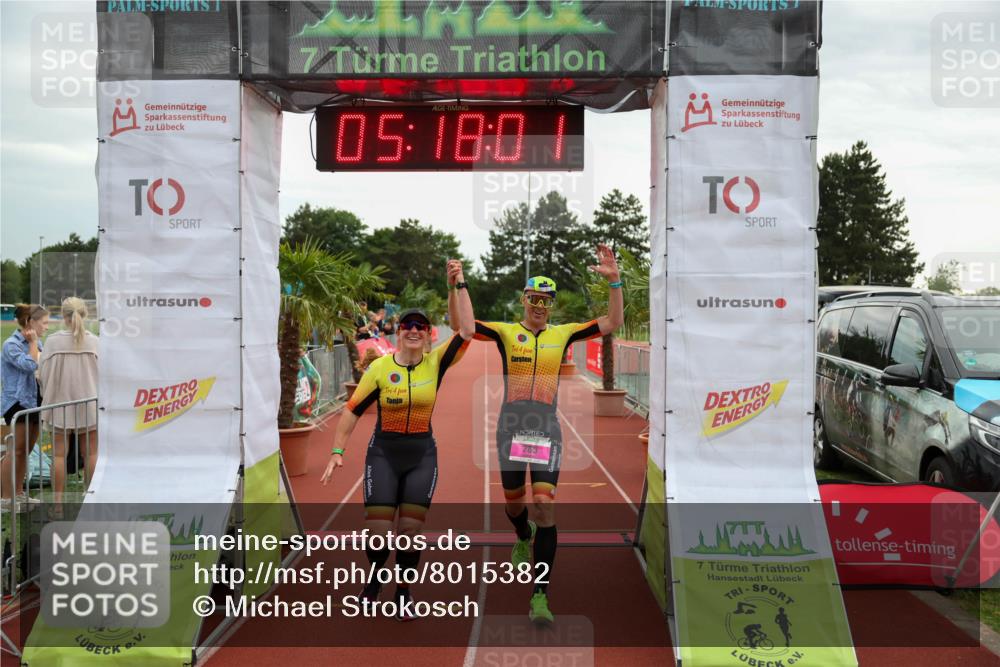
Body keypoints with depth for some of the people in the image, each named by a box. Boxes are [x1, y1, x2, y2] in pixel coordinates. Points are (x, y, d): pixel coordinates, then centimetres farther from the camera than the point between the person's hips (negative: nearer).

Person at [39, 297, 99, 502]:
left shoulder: (53, 341, -8)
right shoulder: (94, 341, -7)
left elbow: (42, 371, -3)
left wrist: (48, 396, 14)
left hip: (60, 402, 0)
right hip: (88, 404, 1)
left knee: (59, 454, 5)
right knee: (91, 453, 8)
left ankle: (58, 501, 6)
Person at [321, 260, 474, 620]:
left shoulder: (436, 363, -4)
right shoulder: (380, 367, -7)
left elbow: (467, 330, -14)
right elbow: (353, 410, -4)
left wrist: (460, 285, -17)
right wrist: (337, 451, -8)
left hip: (422, 455, 1)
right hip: (383, 453, -1)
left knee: (410, 528, -2)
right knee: (377, 528, -5)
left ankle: (403, 591, 22)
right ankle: (375, 578, 28)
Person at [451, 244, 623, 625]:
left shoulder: (562, 334, 8)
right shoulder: (506, 332, 4)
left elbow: (612, 323, 5)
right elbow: (460, 324, -7)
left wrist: (614, 281, -6)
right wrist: (457, 285, -20)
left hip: (547, 428, 0)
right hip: (511, 425, 1)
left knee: (545, 506, -11)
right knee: (513, 502, 15)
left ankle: (540, 595, -7)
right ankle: (524, 537, 53)